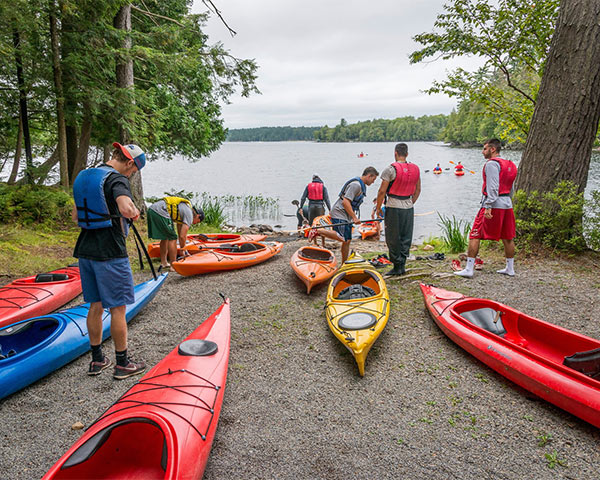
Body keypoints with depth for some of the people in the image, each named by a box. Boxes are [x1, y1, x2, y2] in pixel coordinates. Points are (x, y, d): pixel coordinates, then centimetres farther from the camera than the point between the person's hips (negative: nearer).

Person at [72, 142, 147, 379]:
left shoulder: (84, 177, 13)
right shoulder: (117, 179, -14)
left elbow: (76, 215, 19)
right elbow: (126, 209, -32)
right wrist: (135, 212, -11)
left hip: (86, 251, 8)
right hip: (110, 253, -8)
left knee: (96, 306, 16)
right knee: (118, 308, 2)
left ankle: (97, 360, 26)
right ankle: (122, 364, 13)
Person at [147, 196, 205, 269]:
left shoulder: (183, 209, 27)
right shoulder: (190, 215, 0)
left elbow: (180, 233, 33)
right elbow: (182, 236, -4)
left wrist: (183, 249, 36)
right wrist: (183, 249, 12)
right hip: (160, 212, -10)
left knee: (164, 238, 21)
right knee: (172, 238, 2)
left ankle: (163, 263, 27)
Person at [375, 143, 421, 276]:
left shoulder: (390, 169, -12)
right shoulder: (415, 169, 6)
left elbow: (382, 191, -12)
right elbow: (418, 190, 14)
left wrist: (378, 207, -1)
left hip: (393, 208, -5)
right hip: (409, 209, 6)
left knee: (393, 239, 4)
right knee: (406, 238, 11)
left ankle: (397, 266, 7)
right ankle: (402, 266, 16)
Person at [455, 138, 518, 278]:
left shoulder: (492, 163, -9)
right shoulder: (509, 165, 18)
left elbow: (493, 187, -19)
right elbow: (510, 189, 20)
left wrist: (488, 207, -22)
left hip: (493, 204, -9)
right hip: (507, 204, 9)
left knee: (475, 236, -5)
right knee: (507, 238, 14)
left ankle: (469, 269, -6)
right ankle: (510, 268, 23)